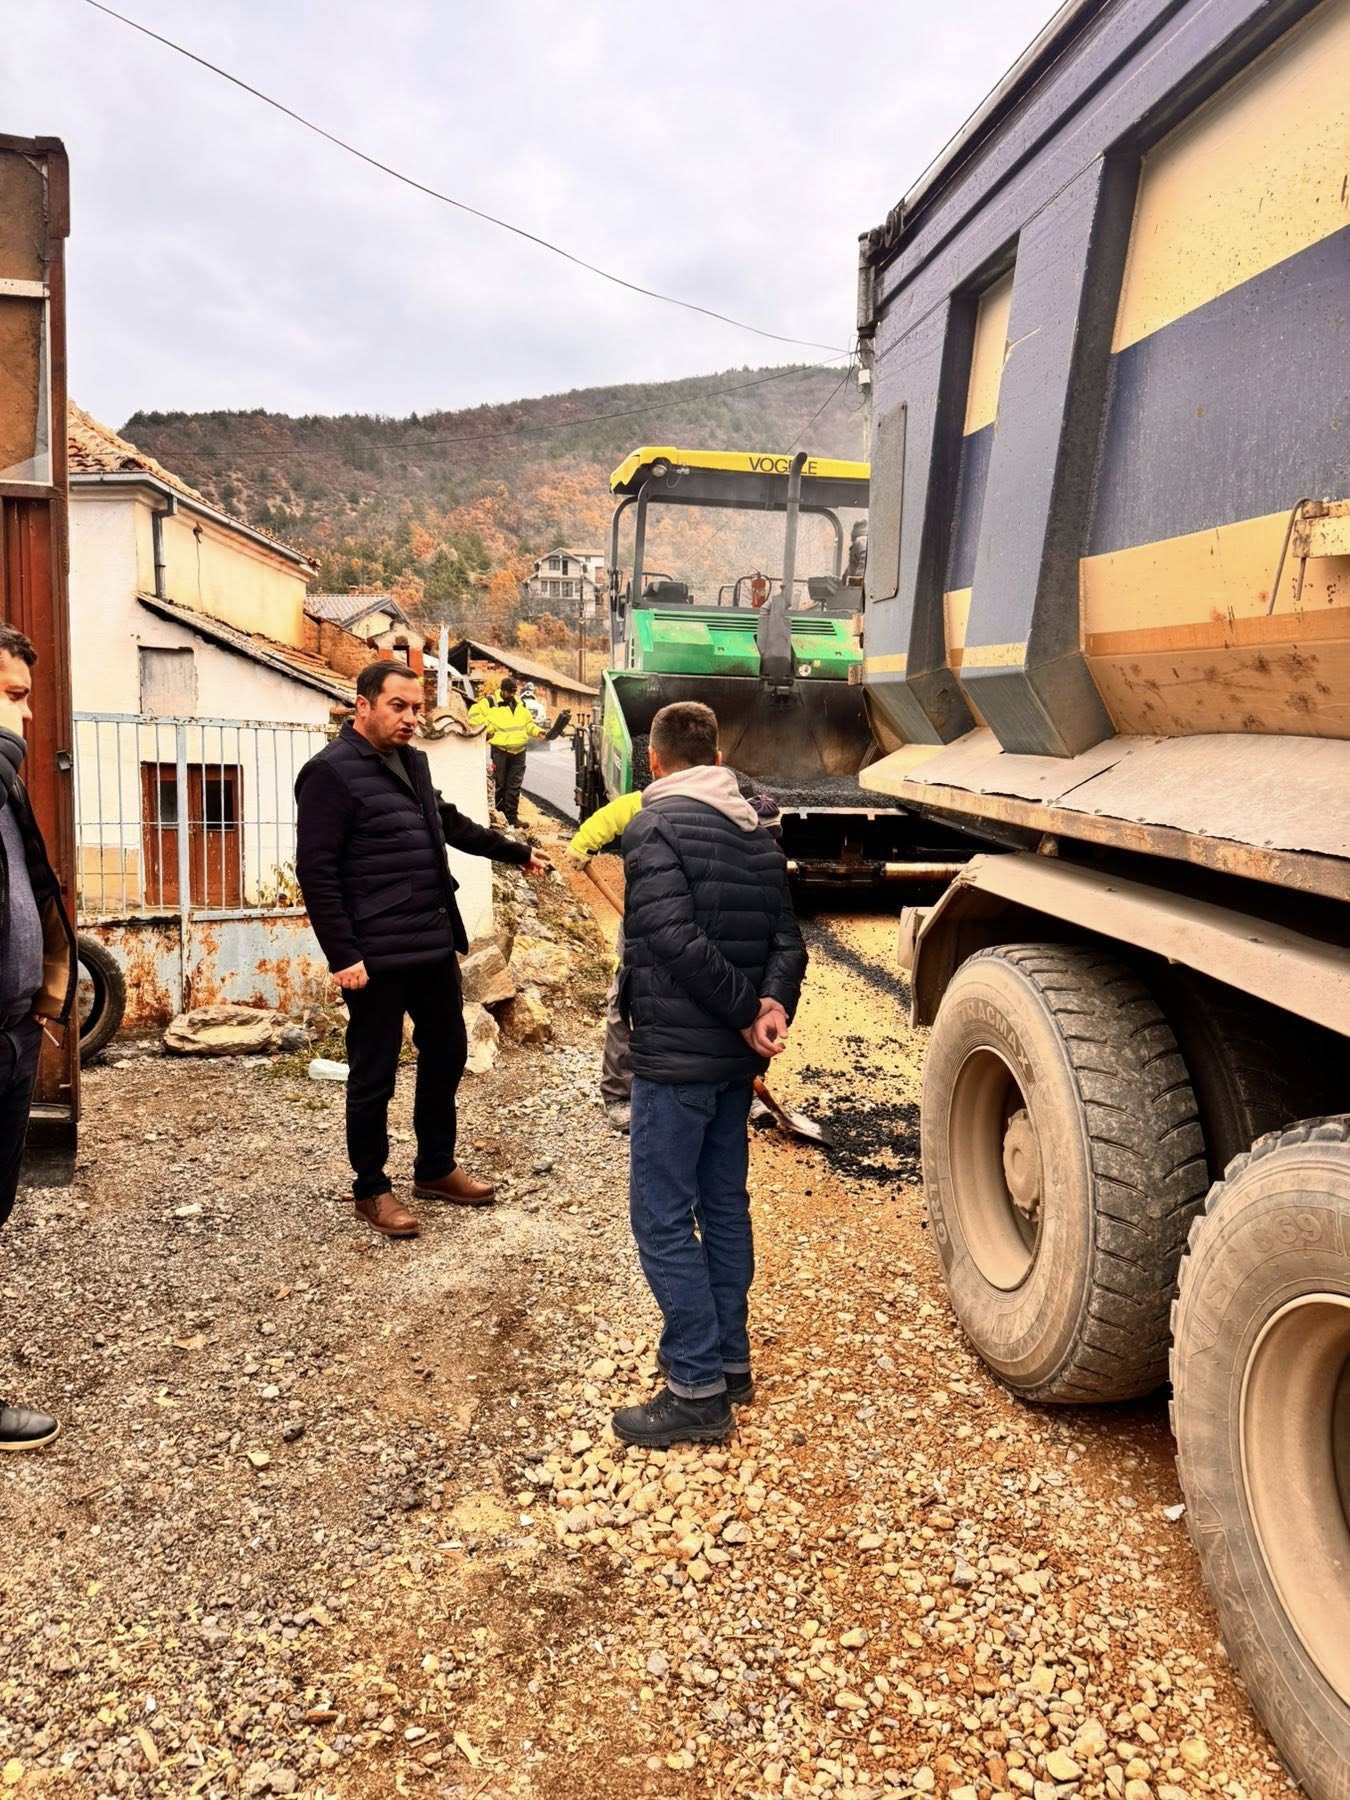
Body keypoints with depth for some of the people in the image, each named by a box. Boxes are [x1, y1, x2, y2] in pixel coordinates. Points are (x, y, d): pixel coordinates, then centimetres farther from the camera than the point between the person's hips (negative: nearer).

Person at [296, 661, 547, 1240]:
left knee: (446, 1056, 18)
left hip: (435, 946, 9)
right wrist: (342, 955, -20)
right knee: (374, 1076, 4)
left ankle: (436, 1169, 35)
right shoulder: (331, 772, -12)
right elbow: (316, 871, -17)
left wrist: (516, 852, 37)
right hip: (376, 956, -8)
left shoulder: (412, 762, 13)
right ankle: (370, 1190, 21)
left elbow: (451, 823, 30)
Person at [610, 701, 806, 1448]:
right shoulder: (757, 833, 11)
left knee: (663, 1217, -1)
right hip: (735, 1058, 8)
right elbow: (787, 941, 4)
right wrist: (772, 1006, -12)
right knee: (723, 1205, 17)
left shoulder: (655, 826, -13)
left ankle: (697, 1390, 3)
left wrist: (746, 1009, -15)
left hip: (675, 1056, -8)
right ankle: (728, 1358, 27)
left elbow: (676, 940, -24)